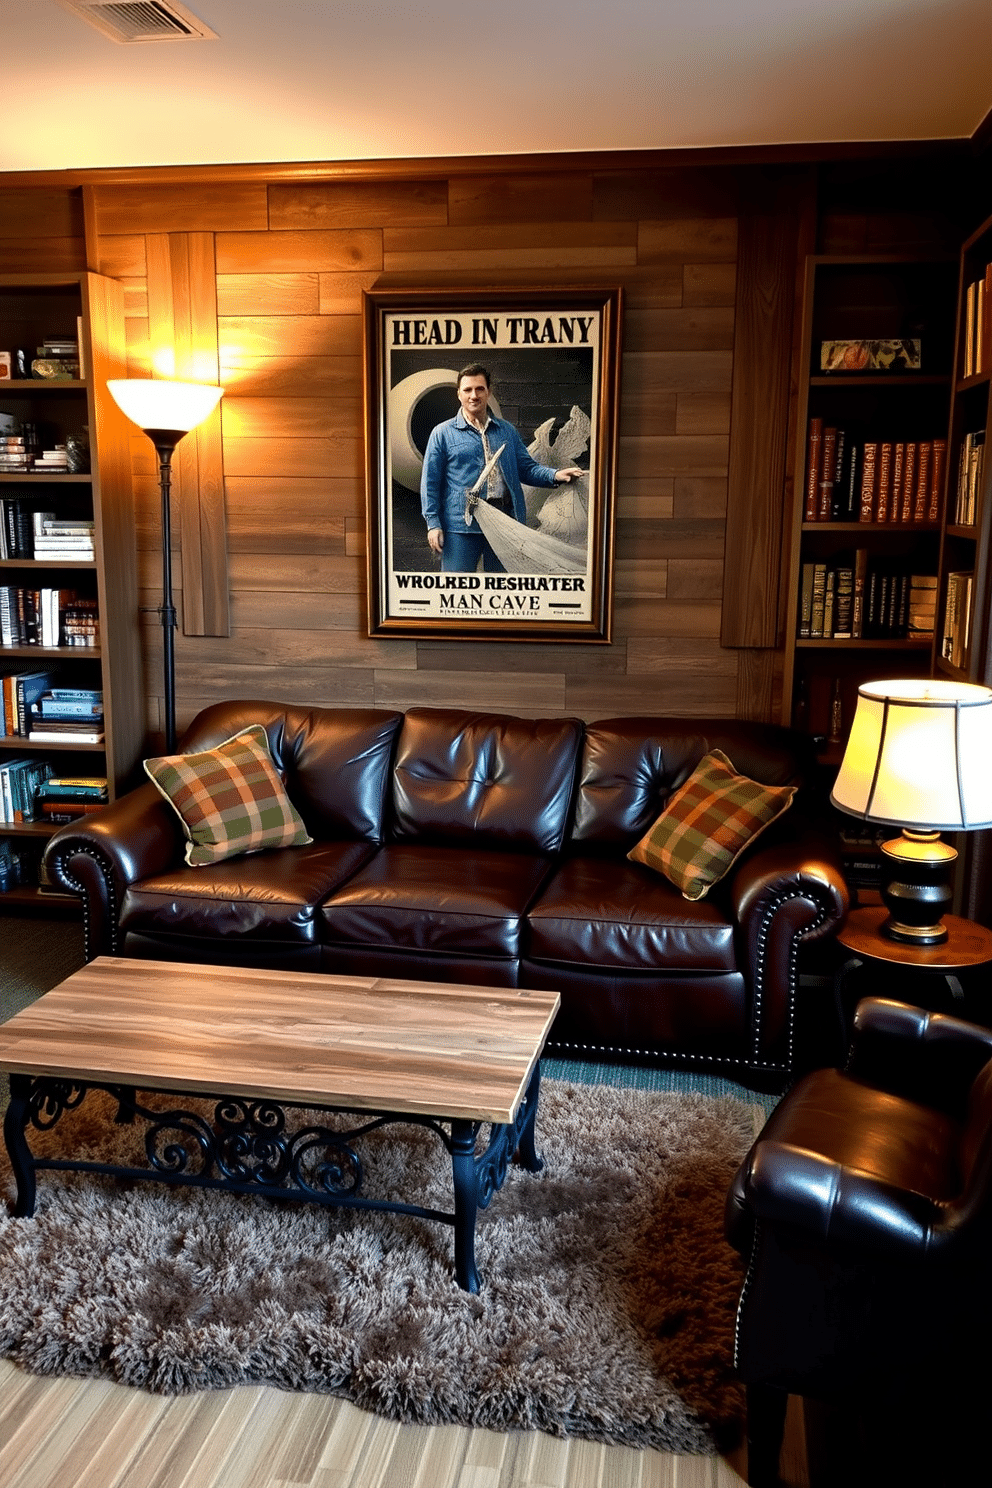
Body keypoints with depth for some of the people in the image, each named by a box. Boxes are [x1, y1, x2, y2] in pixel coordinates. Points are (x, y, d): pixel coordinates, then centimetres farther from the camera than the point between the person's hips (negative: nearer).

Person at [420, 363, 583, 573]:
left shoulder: (507, 431, 15)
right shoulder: (443, 433, 3)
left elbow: (526, 467, 16)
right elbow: (430, 482, 0)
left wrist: (555, 475, -4)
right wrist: (433, 523, -8)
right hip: (461, 525, -4)